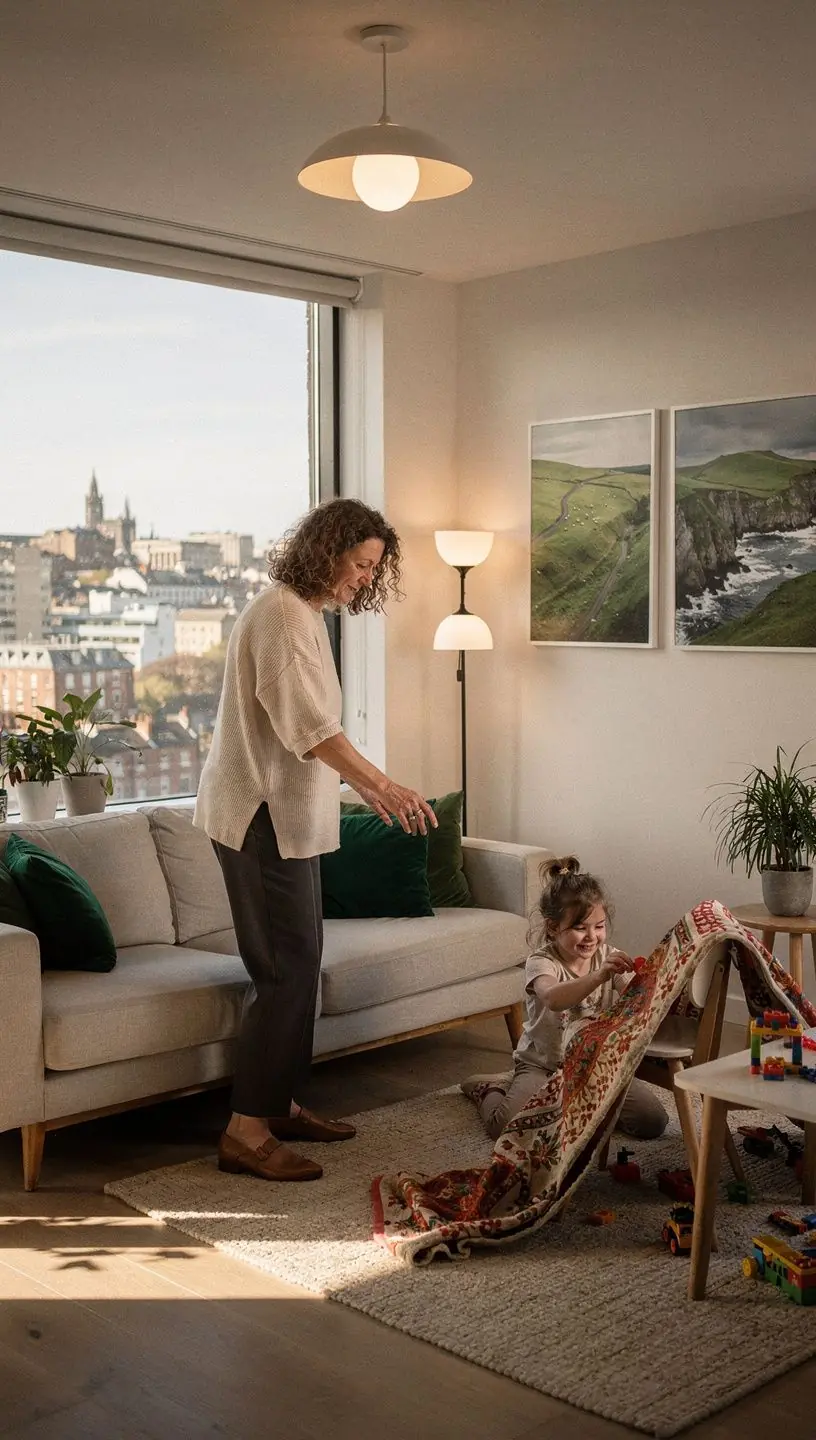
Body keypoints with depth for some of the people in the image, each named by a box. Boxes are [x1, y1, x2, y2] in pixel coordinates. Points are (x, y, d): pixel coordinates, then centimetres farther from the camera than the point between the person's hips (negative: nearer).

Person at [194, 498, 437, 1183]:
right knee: (287, 967, -9)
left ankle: (280, 1105, 24)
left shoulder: (306, 614, 16)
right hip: (262, 815, -10)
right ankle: (246, 1132, -4)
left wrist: (366, 785, 23)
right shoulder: (281, 614, -16)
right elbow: (306, 725, -26)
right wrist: (380, 782, -31)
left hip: (287, 814, 10)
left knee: (299, 961, 14)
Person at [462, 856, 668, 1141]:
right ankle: (491, 1088, 9)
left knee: (653, 1122, -10)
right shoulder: (542, 962, -18)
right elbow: (553, 998, -42)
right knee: (509, 1125, -28)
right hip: (544, 1064, -4)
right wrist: (600, 976, -57)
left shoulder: (607, 957, -4)